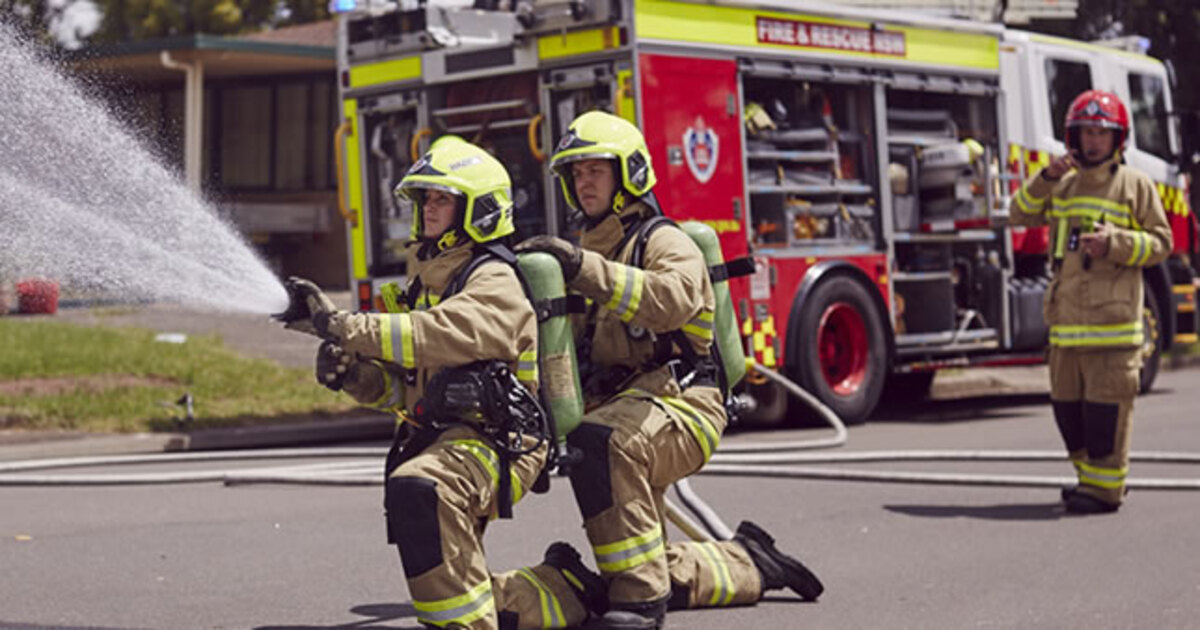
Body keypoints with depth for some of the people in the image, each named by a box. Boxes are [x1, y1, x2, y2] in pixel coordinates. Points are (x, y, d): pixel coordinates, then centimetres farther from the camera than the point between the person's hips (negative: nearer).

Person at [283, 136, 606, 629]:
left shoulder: (496, 283, -9)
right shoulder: (425, 282, 20)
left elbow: (441, 335, -29)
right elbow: (401, 384, 16)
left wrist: (344, 326, -34)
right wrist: (350, 371, -6)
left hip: (494, 440, -10)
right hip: (439, 436, 10)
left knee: (417, 488, -40)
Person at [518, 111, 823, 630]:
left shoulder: (666, 243, -5)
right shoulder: (588, 252, 20)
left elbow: (671, 299, -30)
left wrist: (585, 269, -36)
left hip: (679, 403, -8)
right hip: (622, 414, 8)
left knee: (598, 441, -41)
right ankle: (750, 563, 33)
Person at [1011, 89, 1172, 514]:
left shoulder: (1135, 185, 1)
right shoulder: (1064, 185, 17)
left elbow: (1160, 242, -2)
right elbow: (1021, 214, 10)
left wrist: (1114, 243, -18)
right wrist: (1046, 178, -5)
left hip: (1111, 318, -6)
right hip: (1066, 320, 6)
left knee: (1105, 404, -6)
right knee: (1067, 402, 11)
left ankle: (1105, 488, -1)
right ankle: (1091, 476, 24)